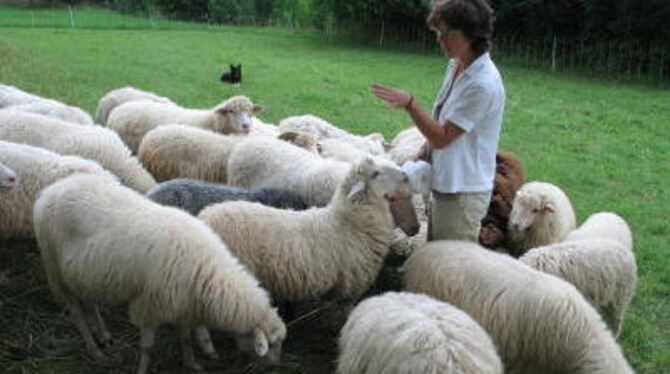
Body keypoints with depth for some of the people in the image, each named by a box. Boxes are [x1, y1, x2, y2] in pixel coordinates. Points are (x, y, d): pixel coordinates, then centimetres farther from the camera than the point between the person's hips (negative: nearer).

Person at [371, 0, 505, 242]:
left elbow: (442, 137, -21)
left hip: (463, 193, -9)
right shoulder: (456, 66, 5)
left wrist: (409, 103, -28)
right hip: (443, 185, 9)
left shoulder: (484, 84, -24)